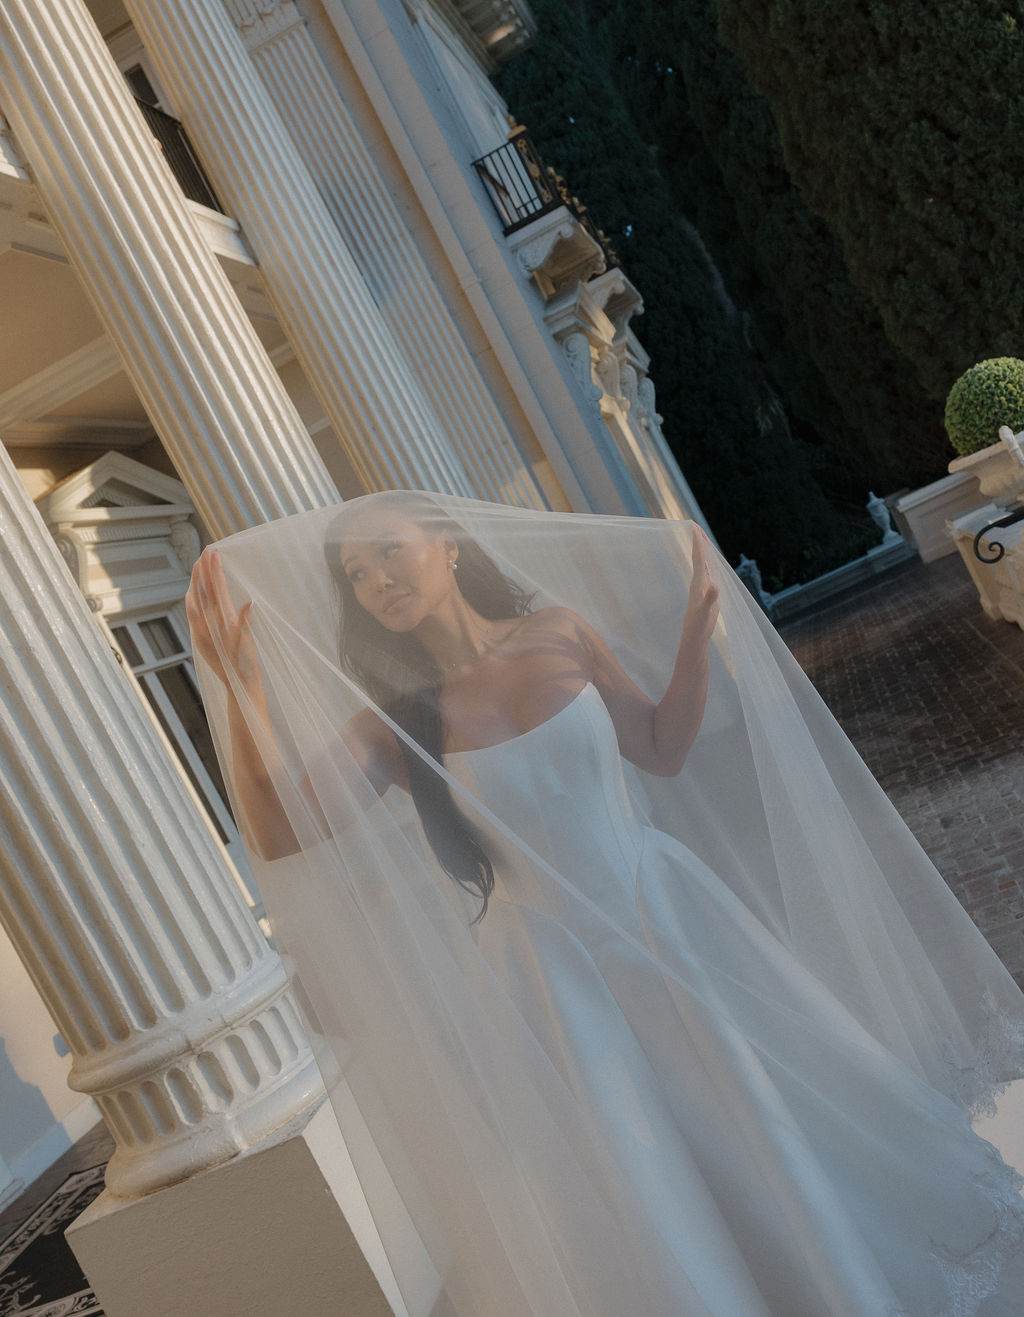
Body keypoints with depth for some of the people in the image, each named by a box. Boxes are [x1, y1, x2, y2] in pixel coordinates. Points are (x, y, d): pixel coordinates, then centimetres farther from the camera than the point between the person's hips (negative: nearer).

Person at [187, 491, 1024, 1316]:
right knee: (637, 1202, 7)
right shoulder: (394, 720, -11)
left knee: (783, 1107, 17)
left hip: (667, 910, 2)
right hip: (553, 968, -2)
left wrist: (698, 626, -6)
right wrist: (240, 688, -37)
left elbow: (663, 748, 4)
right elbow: (281, 834, -26)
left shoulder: (561, 632, -6)